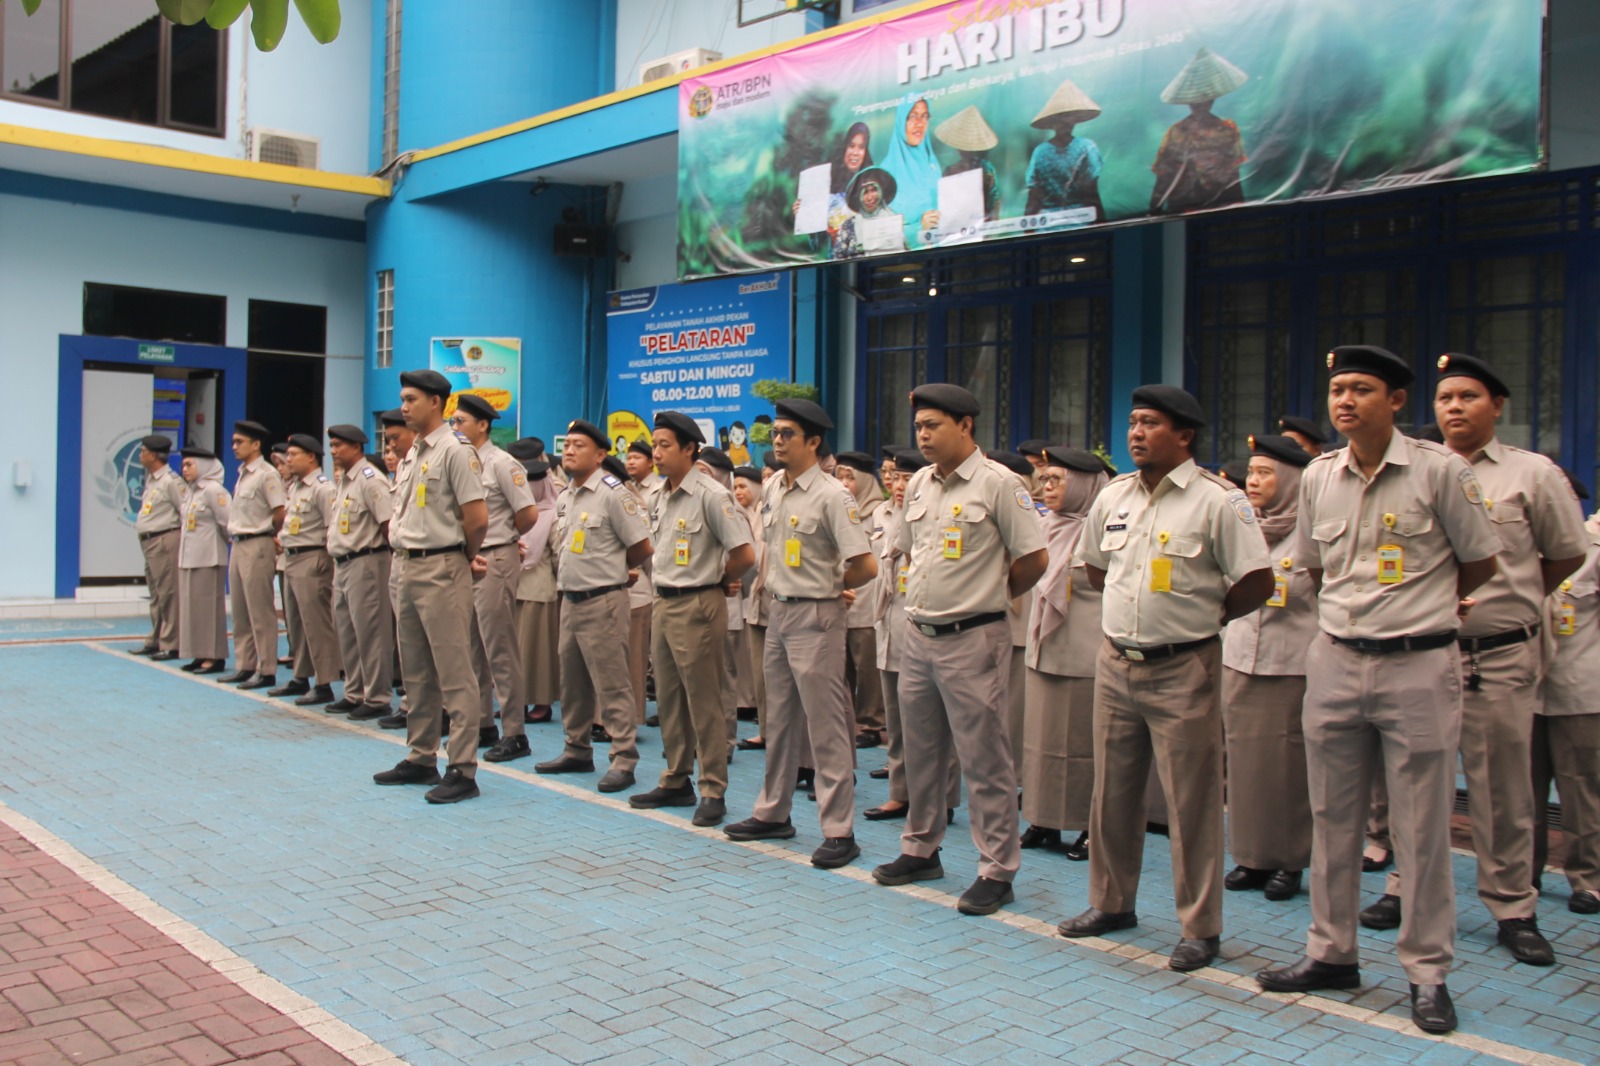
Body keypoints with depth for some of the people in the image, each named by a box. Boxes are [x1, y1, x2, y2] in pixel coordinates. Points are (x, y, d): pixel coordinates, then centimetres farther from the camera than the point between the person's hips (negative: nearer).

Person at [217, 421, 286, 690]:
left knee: (260, 612, -4)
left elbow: (281, 514, -16)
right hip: (238, 546, 9)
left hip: (257, 547, -9)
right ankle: (244, 666, 21)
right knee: (240, 612, 13)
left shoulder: (266, 475, -12)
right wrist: (235, 535, 12)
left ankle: (266, 671, 1)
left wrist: (267, 535, -2)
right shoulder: (241, 475, 15)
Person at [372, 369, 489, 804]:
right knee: (416, 672, 15)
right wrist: (403, 549, 12)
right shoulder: (411, 455, 15)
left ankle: (463, 771, -2)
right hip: (409, 567, 10)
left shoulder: (455, 452, -13)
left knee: (454, 674, -6)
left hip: (441, 569, -10)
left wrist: (461, 557, -3)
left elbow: (477, 518, -16)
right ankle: (421, 759, 25)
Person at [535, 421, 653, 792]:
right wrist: (566, 573, 11)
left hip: (602, 601, -8)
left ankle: (623, 760, -2)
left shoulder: (613, 493, -11)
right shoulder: (564, 498, 13)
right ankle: (577, 751, 27)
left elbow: (642, 548, -11)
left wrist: (616, 569, 3)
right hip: (570, 599, 9)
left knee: (612, 683, -6)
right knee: (572, 681, 15)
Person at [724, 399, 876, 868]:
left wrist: (826, 586, -5)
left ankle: (839, 830, 2)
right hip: (778, 611, 8)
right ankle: (773, 813, 27)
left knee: (825, 724, -4)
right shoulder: (771, 490, 8)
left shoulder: (831, 496, -15)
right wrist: (777, 585, 13)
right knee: (779, 719, 16)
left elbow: (865, 566, -19)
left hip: (815, 617, -8)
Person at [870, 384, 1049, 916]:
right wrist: (924, 598, 14)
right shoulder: (919, 484, 10)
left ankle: (997, 871, 9)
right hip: (918, 636, 7)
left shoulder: (996, 483, -11)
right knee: (921, 752, 16)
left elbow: (1034, 557, -10)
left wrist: (994, 595, 2)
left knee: (983, 757, -1)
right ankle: (921, 849, 31)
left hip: (973, 639, -7)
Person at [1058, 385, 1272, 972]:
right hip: (1116, 663, 6)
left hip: (1182, 669, -6)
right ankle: (1111, 903, 30)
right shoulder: (1113, 497, 7)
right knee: (1112, 791, 14)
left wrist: (1204, 615, -1)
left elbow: (1257, 582, -11)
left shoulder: (1218, 500, -11)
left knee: (1191, 800, 0)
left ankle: (1200, 928, 12)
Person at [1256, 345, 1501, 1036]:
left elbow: (1481, 562, 3)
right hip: (1335, 661, 4)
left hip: (1419, 666, -4)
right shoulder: (1318, 477, 5)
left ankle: (1428, 972, 16)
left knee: (1421, 827, 3)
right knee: (1332, 818, 12)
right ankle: (1331, 954, 25)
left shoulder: (1439, 470, -7)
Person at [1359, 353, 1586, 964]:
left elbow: (1568, 553, 12)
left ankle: (1513, 908, 16)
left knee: (1504, 787, 5)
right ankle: (1406, 886, 23)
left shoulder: (1533, 474, 2)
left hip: (1502, 658, -2)